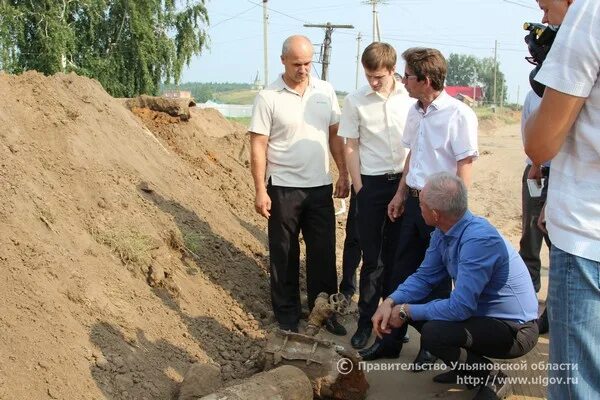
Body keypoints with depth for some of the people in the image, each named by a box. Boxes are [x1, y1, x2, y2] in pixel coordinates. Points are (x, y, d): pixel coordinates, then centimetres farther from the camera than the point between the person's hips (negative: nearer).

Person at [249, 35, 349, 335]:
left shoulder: (325, 91, 4)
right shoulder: (268, 98, -8)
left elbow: (335, 135, 11)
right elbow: (258, 146, -8)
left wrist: (344, 174, 7)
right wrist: (260, 191, -12)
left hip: (320, 186, 3)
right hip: (283, 188, -3)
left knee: (323, 252, 10)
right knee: (284, 254, 8)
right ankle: (287, 315, 22)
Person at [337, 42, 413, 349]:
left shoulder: (409, 98, 0)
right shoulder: (355, 101, -2)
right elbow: (351, 148, 1)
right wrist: (359, 188, -3)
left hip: (405, 181, 1)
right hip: (371, 183, -1)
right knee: (373, 258, 4)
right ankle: (366, 320, 16)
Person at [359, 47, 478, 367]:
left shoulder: (459, 115, -15)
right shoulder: (415, 112, 9)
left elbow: (465, 167, -16)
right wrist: (401, 194, 16)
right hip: (414, 201, 7)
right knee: (401, 272, 13)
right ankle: (390, 339, 26)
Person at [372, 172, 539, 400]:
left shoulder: (479, 240, -31)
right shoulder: (443, 232, -3)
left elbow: (460, 308, -31)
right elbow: (424, 277, 5)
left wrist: (406, 311, -20)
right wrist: (391, 302, -12)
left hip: (515, 329, -9)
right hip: (479, 311, 9)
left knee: (433, 334, -29)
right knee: (411, 304, 2)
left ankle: (494, 380, -2)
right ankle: (466, 368, 16)